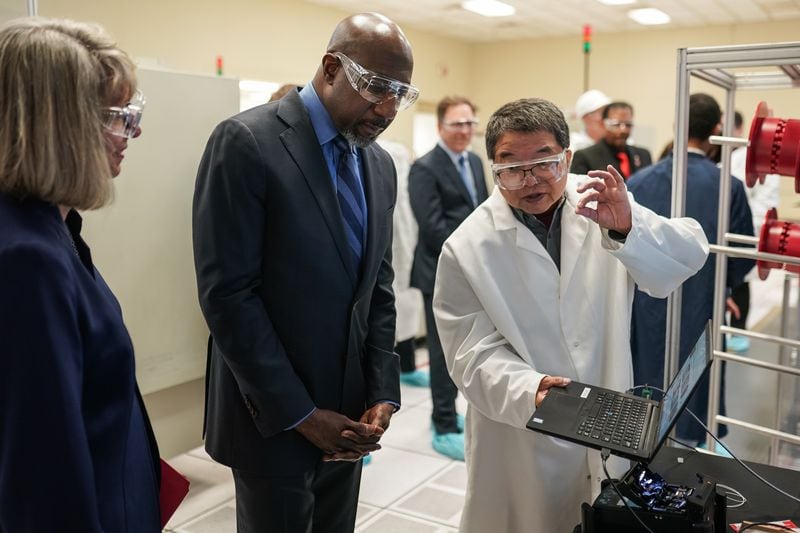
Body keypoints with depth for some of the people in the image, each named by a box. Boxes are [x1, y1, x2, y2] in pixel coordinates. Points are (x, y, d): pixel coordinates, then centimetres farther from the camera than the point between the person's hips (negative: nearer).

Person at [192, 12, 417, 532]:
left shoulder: (380, 164, 7)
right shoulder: (246, 142, -14)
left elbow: (379, 288, 9)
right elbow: (227, 294, -18)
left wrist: (382, 393, -2)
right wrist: (300, 413, -16)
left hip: (346, 414, 6)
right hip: (273, 416, -6)